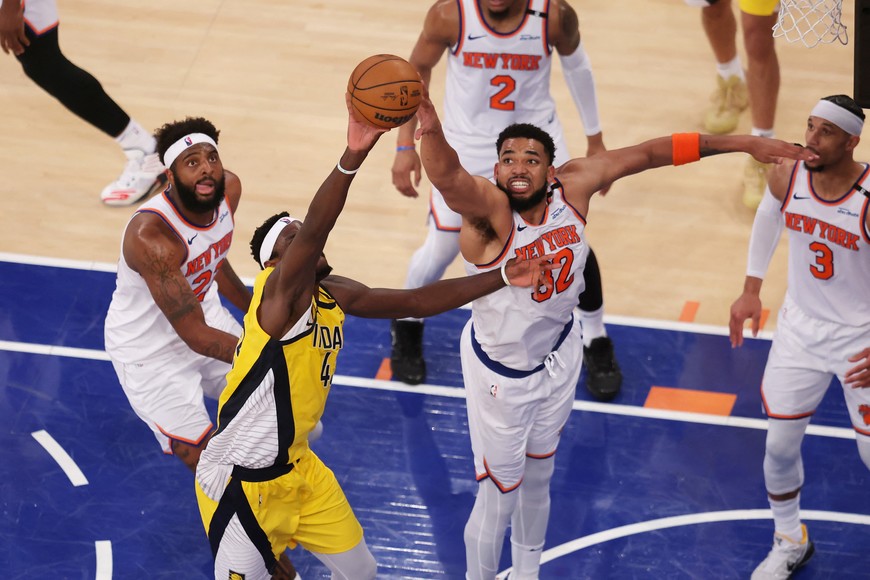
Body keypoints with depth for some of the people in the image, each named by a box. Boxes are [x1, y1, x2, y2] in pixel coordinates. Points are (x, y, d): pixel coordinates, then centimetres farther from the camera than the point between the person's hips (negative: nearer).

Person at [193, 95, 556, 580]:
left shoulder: (334, 294, 3)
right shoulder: (280, 291, -22)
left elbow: (415, 302, 8)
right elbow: (314, 230, -41)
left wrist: (504, 278, 3)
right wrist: (352, 158, -56)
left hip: (297, 468, 9)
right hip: (241, 482, -9)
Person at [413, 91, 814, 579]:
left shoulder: (574, 186, -20)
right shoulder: (488, 209, -34)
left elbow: (647, 154, -11)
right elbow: (448, 177, -56)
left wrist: (742, 143, -9)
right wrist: (431, 131, -79)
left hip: (558, 354, 5)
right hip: (501, 372, -5)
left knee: (538, 481, 26)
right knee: (498, 498, 6)